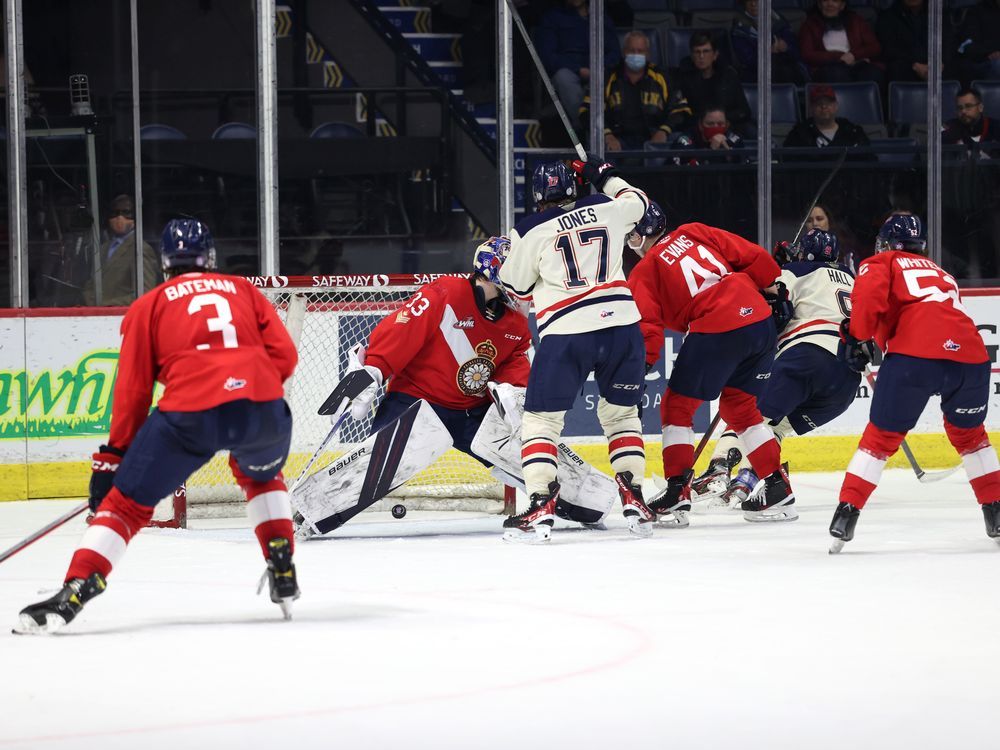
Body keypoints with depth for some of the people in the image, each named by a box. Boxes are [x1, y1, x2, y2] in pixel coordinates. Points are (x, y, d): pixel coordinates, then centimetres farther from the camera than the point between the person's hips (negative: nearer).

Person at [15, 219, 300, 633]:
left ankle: (73, 593, -9)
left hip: (190, 412, -3)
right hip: (263, 406, 3)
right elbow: (284, 356, 15)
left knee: (128, 501, 7)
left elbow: (133, 389, 14)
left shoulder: (148, 307, 20)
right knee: (260, 474, 36)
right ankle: (283, 575, 27)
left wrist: (113, 457, 18)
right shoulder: (244, 290, 27)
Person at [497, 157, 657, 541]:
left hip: (566, 334, -4)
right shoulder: (605, 209, 11)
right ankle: (634, 500, 9)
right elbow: (638, 202, 33)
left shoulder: (530, 232, 1)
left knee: (540, 419, 6)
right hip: (622, 324, 4)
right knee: (622, 414, 20)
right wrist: (606, 177, 47)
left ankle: (541, 506, -8)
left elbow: (517, 287, 13)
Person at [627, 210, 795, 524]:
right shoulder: (695, 233, 19)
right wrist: (772, 287, 27)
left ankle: (677, 492, 3)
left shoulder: (645, 272, 6)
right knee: (740, 408, 22)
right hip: (760, 320, 6)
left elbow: (648, 325, -7)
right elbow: (753, 257, 14)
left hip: (715, 330, -6)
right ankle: (778, 490, 19)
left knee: (677, 406, 11)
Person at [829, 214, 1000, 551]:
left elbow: (869, 294, -1)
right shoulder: (941, 272, 37)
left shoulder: (882, 264, 20)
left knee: (881, 436, 5)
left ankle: (847, 511, -4)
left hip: (916, 354, -4)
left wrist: (858, 338, 7)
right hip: (971, 355, 5)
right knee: (968, 432, 28)